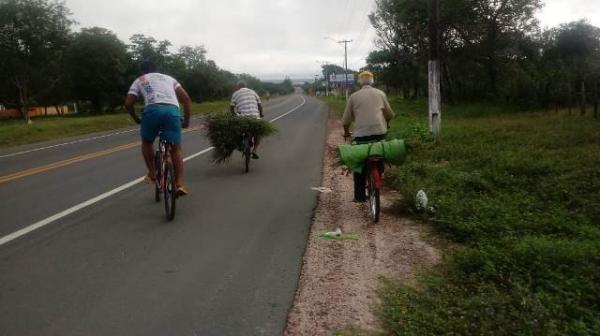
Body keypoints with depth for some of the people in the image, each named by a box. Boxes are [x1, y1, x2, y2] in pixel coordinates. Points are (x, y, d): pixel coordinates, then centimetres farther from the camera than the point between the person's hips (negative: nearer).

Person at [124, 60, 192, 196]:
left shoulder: (139, 80, 28)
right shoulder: (169, 78, 33)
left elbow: (128, 103, 16)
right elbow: (186, 98, 20)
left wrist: (136, 119, 32)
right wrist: (186, 120, 25)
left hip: (153, 110, -1)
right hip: (173, 110, 1)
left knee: (147, 142, 26)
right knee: (176, 148, 9)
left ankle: (152, 173, 22)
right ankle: (180, 184, -2)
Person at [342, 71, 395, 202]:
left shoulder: (354, 96, 7)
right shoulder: (380, 94, 11)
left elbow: (346, 119, 8)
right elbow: (389, 114, 17)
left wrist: (346, 132, 27)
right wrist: (386, 124, 38)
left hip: (361, 134, -1)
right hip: (380, 131, 1)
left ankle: (359, 195, 8)